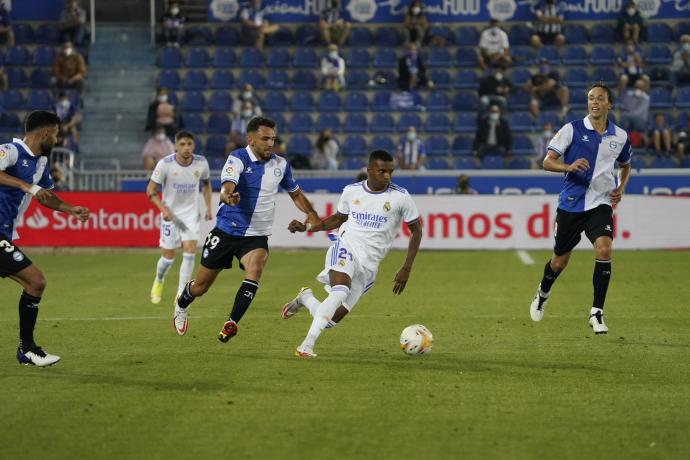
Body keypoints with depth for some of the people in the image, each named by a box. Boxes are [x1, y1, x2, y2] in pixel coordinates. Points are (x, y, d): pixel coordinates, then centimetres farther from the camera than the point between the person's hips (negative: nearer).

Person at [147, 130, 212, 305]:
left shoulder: (201, 163, -7)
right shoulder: (165, 164, -16)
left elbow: (206, 183, 14)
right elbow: (150, 190, -9)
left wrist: (208, 207, 7)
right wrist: (163, 208, -22)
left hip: (191, 213, 2)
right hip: (170, 213, -2)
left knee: (190, 249, -15)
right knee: (168, 256, 1)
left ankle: (181, 295, -7)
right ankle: (158, 281, 35)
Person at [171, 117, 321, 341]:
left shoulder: (280, 164, 0)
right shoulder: (237, 159, -15)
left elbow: (295, 193, 17)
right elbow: (226, 187, -33)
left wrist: (312, 214, 1)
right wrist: (228, 196, -57)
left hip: (256, 236, 2)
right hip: (226, 231, -2)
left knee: (255, 270, -30)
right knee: (201, 286, 9)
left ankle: (231, 323, -25)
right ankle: (181, 306, 43)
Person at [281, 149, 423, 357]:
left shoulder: (400, 197, -4)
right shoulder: (351, 191, 4)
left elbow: (416, 231, 5)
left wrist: (406, 269, -1)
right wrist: (306, 227, 11)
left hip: (368, 266, 1)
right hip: (346, 248, -1)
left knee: (330, 320, -4)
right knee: (340, 292, -34)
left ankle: (305, 298, 29)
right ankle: (307, 345, -28)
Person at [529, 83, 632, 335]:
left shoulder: (620, 136, 5)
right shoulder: (572, 129, -5)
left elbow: (625, 165, 24)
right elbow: (547, 162, -7)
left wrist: (621, 188, 5)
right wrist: (569, 167, -27)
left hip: (601, 203, 1)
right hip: (571, 203, -1)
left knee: (604, 250, -22)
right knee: (560, 260, 10)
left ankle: (597, 313, -13)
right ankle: (542, 294, 43)